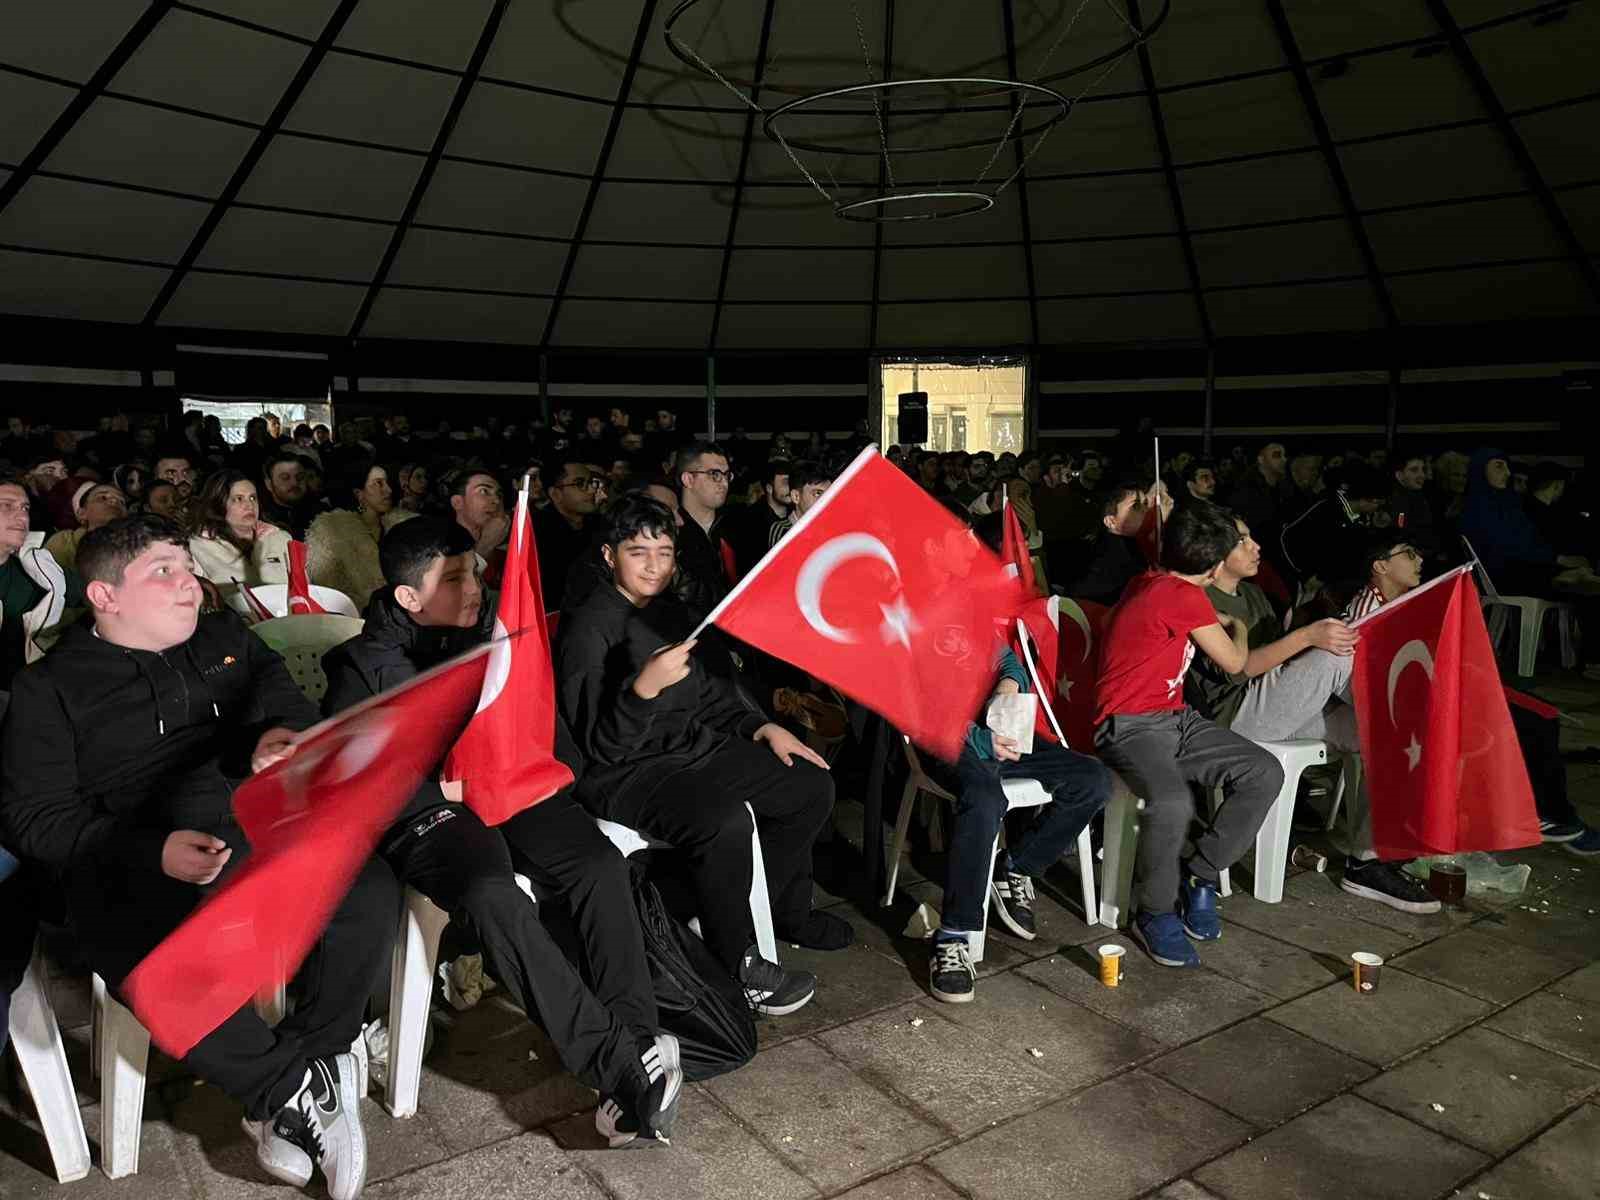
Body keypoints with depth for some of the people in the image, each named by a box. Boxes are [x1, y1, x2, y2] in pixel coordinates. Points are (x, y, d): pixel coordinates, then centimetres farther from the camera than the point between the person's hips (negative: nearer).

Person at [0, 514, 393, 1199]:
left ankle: (280, 1101, -8)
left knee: (371, 892, -25)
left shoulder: (226, 639, 21)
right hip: (134, 868, -3)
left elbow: (284, 698, 12)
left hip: (259, 835, 3)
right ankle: (298, 1087, -11)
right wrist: (153, 853, -15)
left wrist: (281, 733, -16)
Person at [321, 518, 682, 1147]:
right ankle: (618, 1064, -32)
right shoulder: (365, 668, -2)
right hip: (424, 810, -4)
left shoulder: (493, 631, 10)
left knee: (600, 864, -24)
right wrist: (442, 787, -15)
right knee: (493, 898, -34)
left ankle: (637, 1037, -20)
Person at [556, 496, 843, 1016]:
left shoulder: (671, 612, 10)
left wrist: (761, 728, 10)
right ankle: (739, 963, -11)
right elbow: (600, 746, -21)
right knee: (725, 821, -34)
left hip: (694, 748, 9)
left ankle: (781, 911, 23)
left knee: (812, 784, 4)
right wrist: (645, 687, -37)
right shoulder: (587, 627, -15)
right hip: (624, 773, -8)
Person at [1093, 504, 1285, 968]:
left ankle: (1198, 875, 3)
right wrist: (1238, 628, 18)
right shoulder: (1183, 596, -15)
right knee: (1173, 802, -36)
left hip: (1176, 719, 9)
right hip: (1130, 726, -9)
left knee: (1265, 773, -7)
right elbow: (1233, 662, -2)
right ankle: (1155, 912, -10)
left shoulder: (1149, 582, 10)